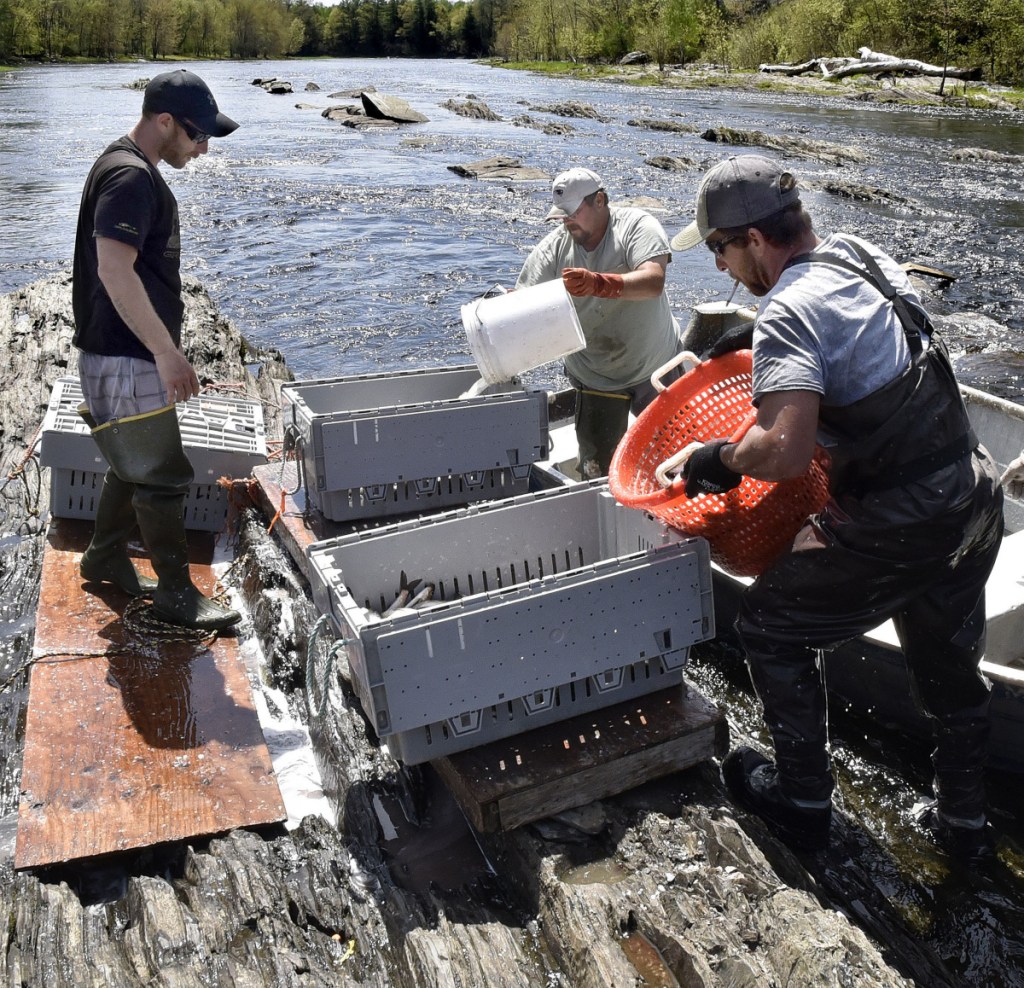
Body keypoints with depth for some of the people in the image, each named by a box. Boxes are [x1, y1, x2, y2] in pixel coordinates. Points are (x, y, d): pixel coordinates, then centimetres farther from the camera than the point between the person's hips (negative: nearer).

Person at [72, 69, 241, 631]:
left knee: (134, 464, 20)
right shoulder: (131, 177, -18)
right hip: (126, 359, -10)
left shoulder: (130, 169, 15)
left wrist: (162, 348, 22)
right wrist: (166, 352, -25)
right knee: (164, 477, -2)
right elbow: (115, 271, -27)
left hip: (132, 354, 10)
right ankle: (176, 592, 10)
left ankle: (105, 559, 36)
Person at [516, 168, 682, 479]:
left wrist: (598, 283, -47)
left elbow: (653, 281, -32)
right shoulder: (553, 247, -7)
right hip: (596, 379, 1)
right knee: (597, 472, 4)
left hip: (656, 366, -1)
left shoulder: (636, 225, -15)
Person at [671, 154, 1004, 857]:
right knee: (949, 661, 25)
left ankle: (803, 802, 24)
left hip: (899, 527, -9)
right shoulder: (861, 254, 5)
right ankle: (963, 818, 43)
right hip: (976, 495, 9)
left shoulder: (790, 310, -21)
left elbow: (784, 450, -34)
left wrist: (718, 460, -15)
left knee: (770, 627, 10)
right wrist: (751, 333, 25)